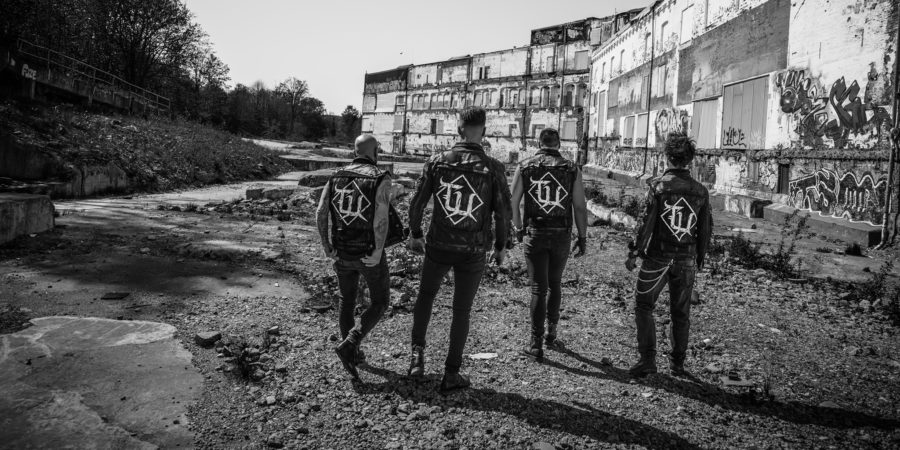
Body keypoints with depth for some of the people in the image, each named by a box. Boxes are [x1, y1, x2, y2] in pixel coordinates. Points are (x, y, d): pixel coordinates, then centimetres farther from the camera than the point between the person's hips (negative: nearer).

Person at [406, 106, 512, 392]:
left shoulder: (437, 161, -6)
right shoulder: (494, 169, -10)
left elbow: (417, 202, -2)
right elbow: (503, 213, -8)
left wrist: (415, 235, 13)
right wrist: (501, 246, 8)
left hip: (437, 247, 1)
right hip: (473, 252, -1)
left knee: (426, 294, 26)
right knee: (461, 311, 14)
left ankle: (417, 353, 17)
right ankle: (451, 374, 19)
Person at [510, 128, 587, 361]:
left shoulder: (524, 167, 1)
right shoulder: (572, 169, 1)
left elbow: (514, 202, 0)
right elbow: (580, 207, -1)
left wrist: (518, 228, 14)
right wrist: (582, 237, 6)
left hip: (535, 234, -1)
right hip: (562, 236, 1)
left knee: (538, 288, 3)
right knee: (555, 284, 21)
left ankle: (536, 345, 2)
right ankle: (552, 331, 28)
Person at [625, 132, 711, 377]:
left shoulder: (658, 186, -12)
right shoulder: (700, 191, 1)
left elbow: (646, 223, -14)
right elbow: (705, 229, 6)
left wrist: (633, 252, -6)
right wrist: (700, 258, 19)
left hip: (657, 258, -4)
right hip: (686, 261, 4)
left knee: (644, 307, 9)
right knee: (681, 314, 14)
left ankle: (647, 359, 3)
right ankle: (677, 363, 21)